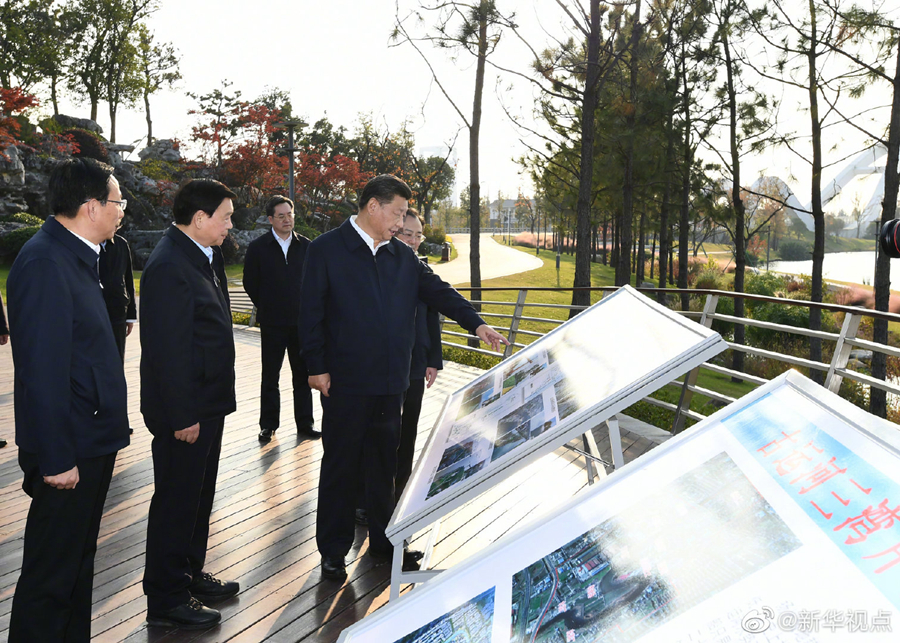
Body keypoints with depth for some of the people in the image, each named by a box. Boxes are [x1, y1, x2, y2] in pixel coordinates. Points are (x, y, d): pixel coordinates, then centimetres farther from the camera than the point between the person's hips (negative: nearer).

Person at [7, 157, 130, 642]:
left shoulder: (75, 256, 10)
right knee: (51, 574, 5)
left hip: (91, 443, 10)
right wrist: (56, 458, -21)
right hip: (69, 449, -10)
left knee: (78, 562, 22)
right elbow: (42, 370, -23)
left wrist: (103, 437, 16)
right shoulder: (44, 262, -20)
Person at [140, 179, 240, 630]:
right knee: (177, 501, 4)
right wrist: (182, 416, -23)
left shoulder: (203, 257, 10)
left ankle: (189, 574, 39)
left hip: (207, 403, 10)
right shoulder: (169, 266, -22)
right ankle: (166, 601, 20)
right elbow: (168, 350, -24)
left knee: (198, 496, 22)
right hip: (184, 410, -10)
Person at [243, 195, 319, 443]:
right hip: (272, 324, -1)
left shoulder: (306, 246, 2)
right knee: (270, 377, 8)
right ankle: (268, 425, 20)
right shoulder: (258, 247, -2)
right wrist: (266, 308, 6)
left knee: (303, 376, 9)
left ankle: (304, 424, 19)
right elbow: (250, 283, 4)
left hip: (301, 321, 2)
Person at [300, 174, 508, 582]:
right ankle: (333, 552, 20)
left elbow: (437, 291, 9)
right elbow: (311, 312, -7)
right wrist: (316, 367, -10)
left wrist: (475, 323, -4)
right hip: (345, 382, -5)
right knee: (340, 467, 6)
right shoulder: (326, 249, -5)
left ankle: (383, 541, 29)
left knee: (384, 464, 15)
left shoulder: (403, 256, 11)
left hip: (391, 381, 5)